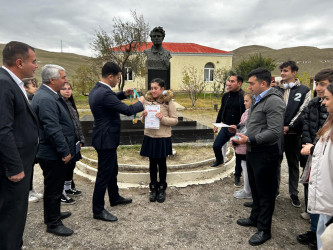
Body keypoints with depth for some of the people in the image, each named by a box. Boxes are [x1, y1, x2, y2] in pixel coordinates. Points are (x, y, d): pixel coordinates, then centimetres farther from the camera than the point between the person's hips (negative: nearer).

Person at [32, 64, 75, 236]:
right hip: (53, 154, -10)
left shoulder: (49, 95, 11)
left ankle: (53, 214, 40)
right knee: (53, 188, 4)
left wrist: (66, 149, 22)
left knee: (54, 186, 23)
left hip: (55, 153, 10)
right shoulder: (45, 99, -22)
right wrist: (65, 151, -20)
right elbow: (52, 129, -26)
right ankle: (53, 224, 19)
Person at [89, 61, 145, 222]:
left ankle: (114, 198, 41)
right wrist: (140, 102, -3)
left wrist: (123, 94, 12)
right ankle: (98, 210, 15)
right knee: (104, 174, 1)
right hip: (106, 139, -11)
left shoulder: (96, 90, 6)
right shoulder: (105, 93, -25)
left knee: (112, 170, 23)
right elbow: (127, 110, -22)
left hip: (106, 138, 11)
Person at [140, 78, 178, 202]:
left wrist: (163, 119, -21)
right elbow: (143, 121, 13)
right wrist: (144, 116, -10)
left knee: (162, 163, 10)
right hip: (149, 137, 3)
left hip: (163, 138, -3)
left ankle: (162, 189, 28)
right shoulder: (147, 100, 4)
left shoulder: (168, 102, -7)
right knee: (152, 163, 12)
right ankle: (153, 188, 28)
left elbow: (175, 120, -5)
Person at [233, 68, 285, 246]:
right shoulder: (257, 99, 13)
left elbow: (275, 132, -25)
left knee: (265, 192, 5)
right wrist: (241, 133, 7)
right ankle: (255, 218, 40)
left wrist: (250, 140, -24)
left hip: (265, 153, -10)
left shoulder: (273, 101, -19)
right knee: (255, 189, 22)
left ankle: (264, 230, 20)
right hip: (252, 151, 10)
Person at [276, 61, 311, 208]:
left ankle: (294, 193, 23)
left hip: (293, 134, -2)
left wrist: (289, 127, -12)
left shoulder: (304, 91, 2)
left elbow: (303, 112, -4)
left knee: (293, 164, 10)